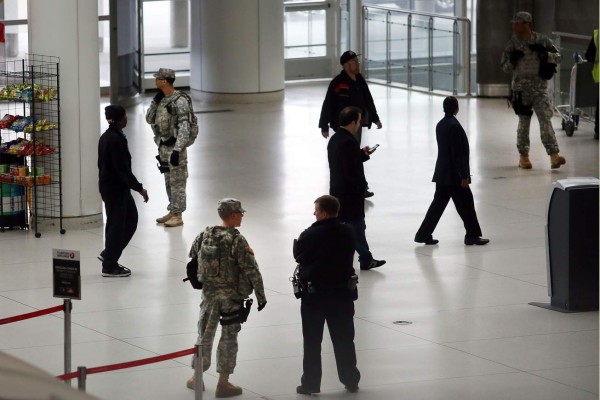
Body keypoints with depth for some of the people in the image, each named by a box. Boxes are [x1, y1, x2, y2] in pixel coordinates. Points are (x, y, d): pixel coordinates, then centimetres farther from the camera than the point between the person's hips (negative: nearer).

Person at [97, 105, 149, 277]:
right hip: (116, 188, -10)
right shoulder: (116, 139, -21)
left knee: (130, 219, 17)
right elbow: (122, 168, -23)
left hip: (107, 185, 10)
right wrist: (139, 187, -18)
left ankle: (108, 255, 21)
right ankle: (109, 266, 8)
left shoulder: (106, 137, 9)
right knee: (117, 224, 0)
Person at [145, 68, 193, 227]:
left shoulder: (179, 101, -17)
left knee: (177, 182, -3)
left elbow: (184, 128, -21)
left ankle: (178, 216, 0)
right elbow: (149, 119, 15)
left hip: (175, 147, -9)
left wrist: (177, 150, -26)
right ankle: (172, 212, 24)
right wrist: (155, 102, 0)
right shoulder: (162, 99, 11)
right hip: (163, 147, 9)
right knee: (168, 182, 15)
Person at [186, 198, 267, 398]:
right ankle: (223, 383, 9)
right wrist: (261, 295, -9)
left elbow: (193, 257, 11)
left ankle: (196, 377, 25)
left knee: (205, 334, 17)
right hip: (232, 297, -5)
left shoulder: (205, 235, -1)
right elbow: (252, 271, -18)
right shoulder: (237, 240, -18)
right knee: (228, 338, 5)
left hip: (209, 294, 5)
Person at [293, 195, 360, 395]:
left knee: (312, 341, 6)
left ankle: (311, 383, 8)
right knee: (344, 339, 14)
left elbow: (298, 255, -5)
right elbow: (348, 256, 7)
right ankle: (351, 380, 20)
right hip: (342, 292, 4)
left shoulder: (310, 235, -18)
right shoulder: (347, 233, -4)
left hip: (315, 293, -4)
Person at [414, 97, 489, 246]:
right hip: (454, 175, -9)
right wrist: (464, 176, -17)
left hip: (442, 173, 9)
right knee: (465, 204, 2)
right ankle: (472, 235, 9)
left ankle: (424, 234, 11)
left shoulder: (440, 125, 8)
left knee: (438, 203, 12)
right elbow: (457, 153, -20)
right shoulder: (454, 126, -19)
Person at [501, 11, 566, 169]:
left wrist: (544, 53, -16)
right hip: (521, 88, 1)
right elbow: (505, 67, 7)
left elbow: (557, 57, 2)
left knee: (545, 120, -11)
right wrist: (512, 60, -14)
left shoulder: (541, 40, 0)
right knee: (524, 122, 5)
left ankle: (554, 155, -17)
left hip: (540, 87, -1)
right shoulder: (512, 44, 3)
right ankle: (523, 156, 17)